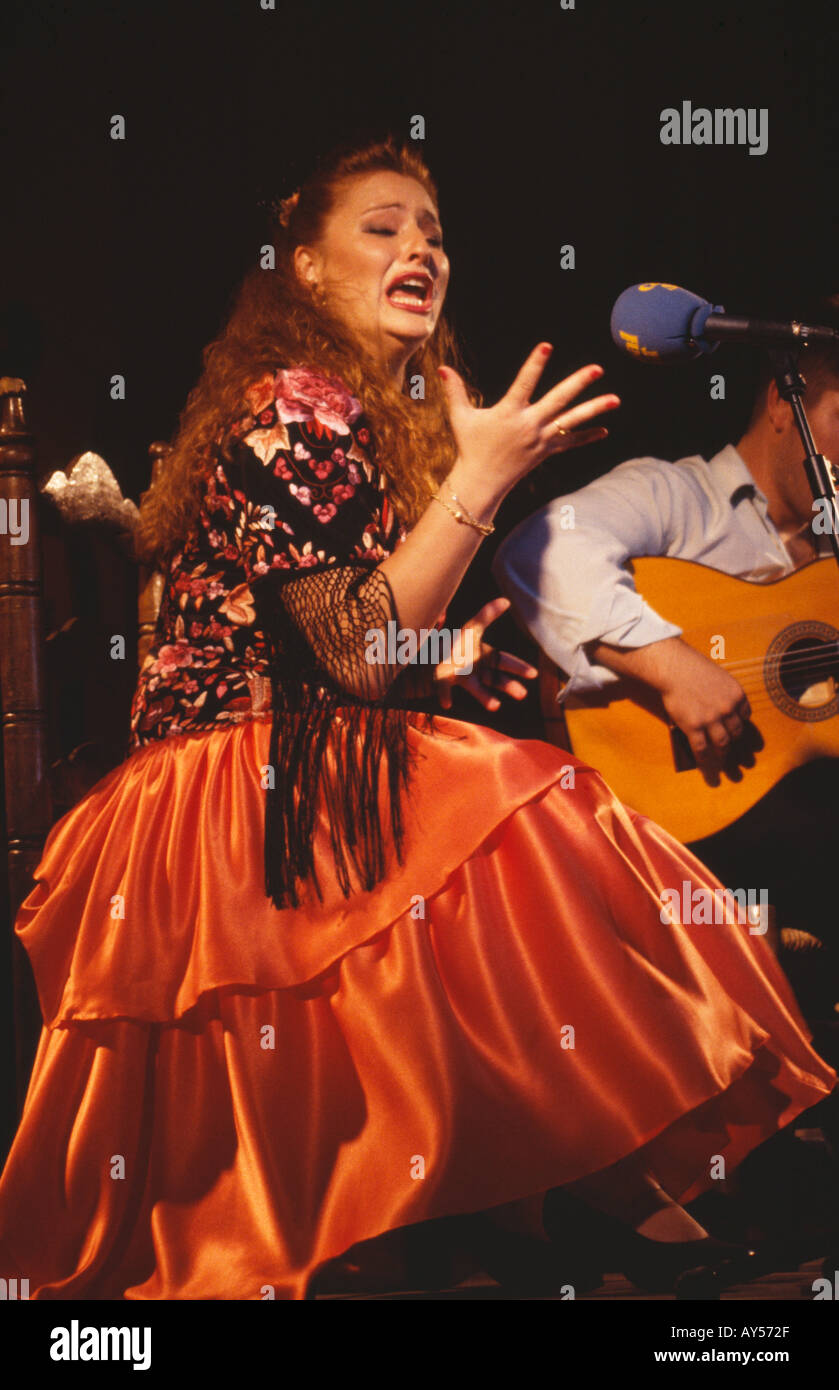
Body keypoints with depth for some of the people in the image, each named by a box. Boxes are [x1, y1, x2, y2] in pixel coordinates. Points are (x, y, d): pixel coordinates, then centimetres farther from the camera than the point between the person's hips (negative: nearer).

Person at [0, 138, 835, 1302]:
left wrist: (445, 658, 10)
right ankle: (630, 1201, -13)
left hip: (299, 780, 9)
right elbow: (357, 655, -19)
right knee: (547, 826, -23)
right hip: (245, 801, -9)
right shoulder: (298, 408, -13)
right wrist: (481, 477, -19)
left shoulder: (393, 415, 18)